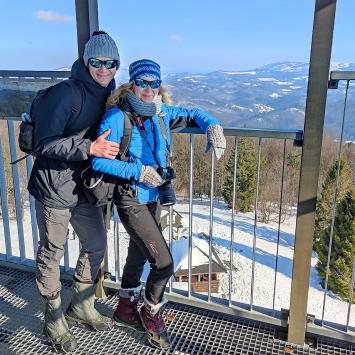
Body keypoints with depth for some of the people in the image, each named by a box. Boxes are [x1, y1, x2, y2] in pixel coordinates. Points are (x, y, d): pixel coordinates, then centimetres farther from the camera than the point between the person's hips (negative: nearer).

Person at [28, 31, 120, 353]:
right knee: (52, 254, 7)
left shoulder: (109, 97, 7)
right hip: (54, 187, -7)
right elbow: (45, 144, -21)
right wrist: (90, 148, -29)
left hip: (85, 188, 7)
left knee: (96, 245, 15)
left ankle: (81, 307, 37)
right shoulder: (65, 93, -17)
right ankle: (54, 321, 28)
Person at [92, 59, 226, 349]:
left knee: (139, 254, 21)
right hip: (131, 201, -7)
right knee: (164, 262, -7)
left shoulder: (161, 113, 1)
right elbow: (98, 160, -19)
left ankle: (126, 308, 45)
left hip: (154, 198, 7)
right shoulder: (117, 116, -17)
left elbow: (192, 115, 16)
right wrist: (139, 172, -21)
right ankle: (152, 313, 23)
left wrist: (212, 126, -5)